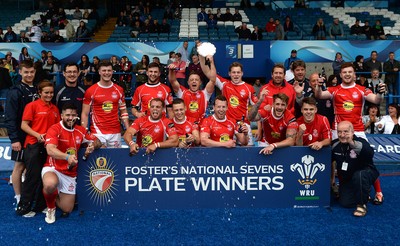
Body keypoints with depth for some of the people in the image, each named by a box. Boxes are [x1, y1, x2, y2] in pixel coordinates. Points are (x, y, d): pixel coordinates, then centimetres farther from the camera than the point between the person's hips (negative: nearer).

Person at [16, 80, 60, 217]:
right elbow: (24, 125, -7)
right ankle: (23, 207, 12)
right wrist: (37, 135, -19)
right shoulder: (32, 105, -3)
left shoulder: (54, 109, 12)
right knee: (33, 176, -1)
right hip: (33, 146, -5)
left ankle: (40, 205, 23)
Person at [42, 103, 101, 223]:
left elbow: (97, 141, 12)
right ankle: (50, 208, -6)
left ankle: (55, 196, 40)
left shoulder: (80, 131, 2)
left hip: (70, 174, 4)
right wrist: (67, 157, -46)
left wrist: (92, 145, -13)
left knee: (66, 210, 4)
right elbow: (50, 150, -28)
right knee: (50, 184, -41)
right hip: (53, 168, -4)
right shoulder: (54, 129, -14)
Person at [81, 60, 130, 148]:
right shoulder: (90, 91, -1)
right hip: (98, 133, -2)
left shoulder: (119, 90, 7)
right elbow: (85, 114, 1)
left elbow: (123, 112, 12)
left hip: (116, 133, 3)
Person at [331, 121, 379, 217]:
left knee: (359, 175, -39)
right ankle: (364, 195, 25)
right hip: (346, 179, 5)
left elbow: (370, 154, -48)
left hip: (365, 174, -5)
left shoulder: (361, 142, -24)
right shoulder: (335, 145, -9)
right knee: (345, 203, -7)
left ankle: (362, 204, -17)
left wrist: (353, 143, -60)